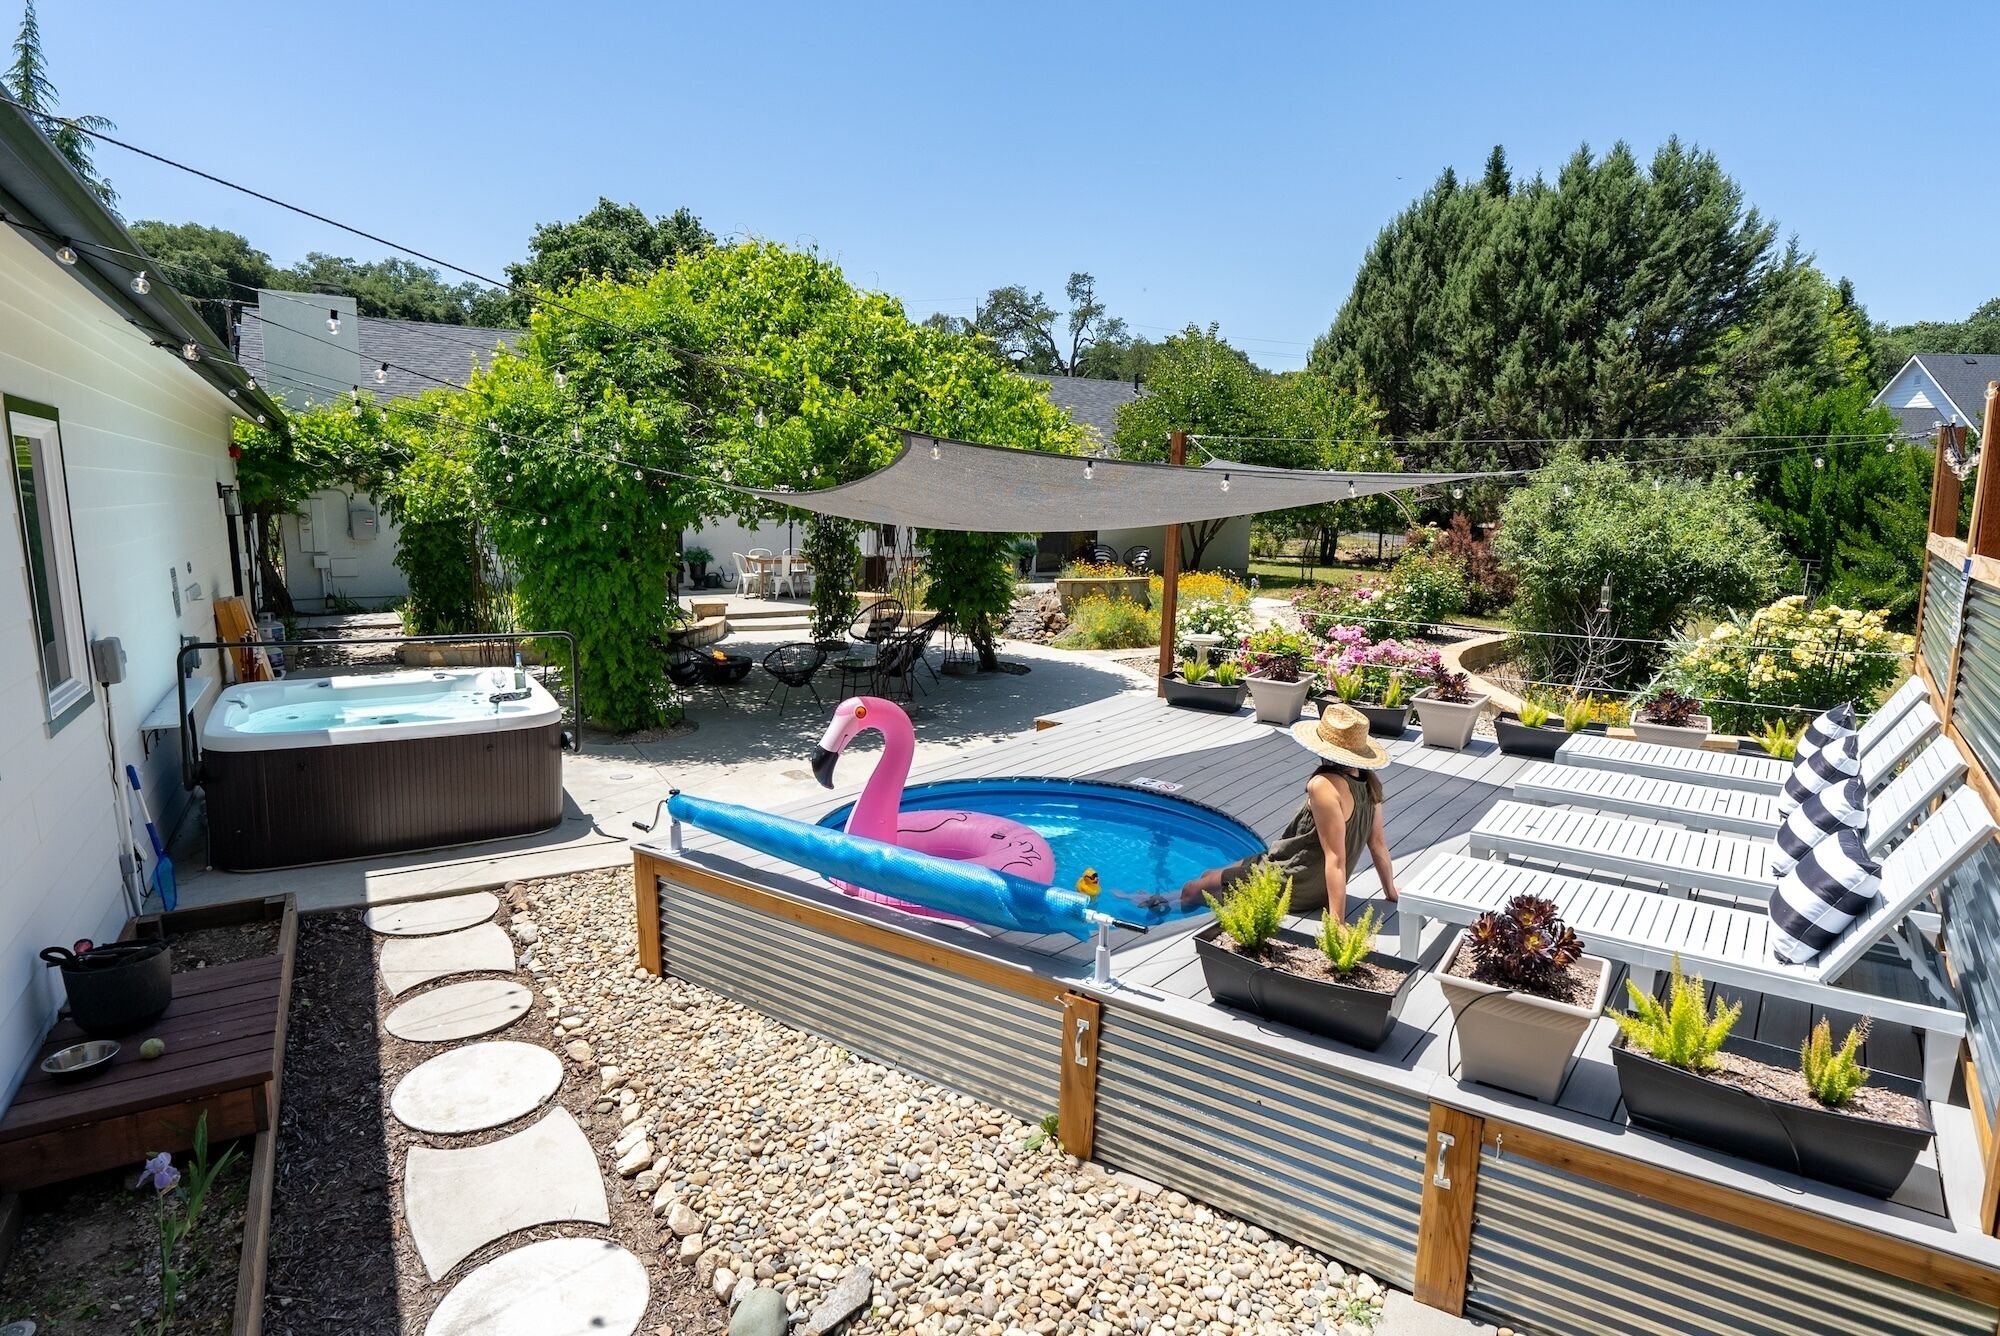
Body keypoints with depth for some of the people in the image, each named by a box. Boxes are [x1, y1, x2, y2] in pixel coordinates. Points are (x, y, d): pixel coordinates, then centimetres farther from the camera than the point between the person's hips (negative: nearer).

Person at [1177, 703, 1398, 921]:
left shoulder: (1325, 785, -29)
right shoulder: (1369, 782, -5)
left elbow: (1335, 859, -31)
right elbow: (1378, 842, 2)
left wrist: (1336, 922, -30)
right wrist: (1391, 892, 14)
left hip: (1291, 887, -8)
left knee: (1192, 889, 12)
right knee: (1210, 875, 24)